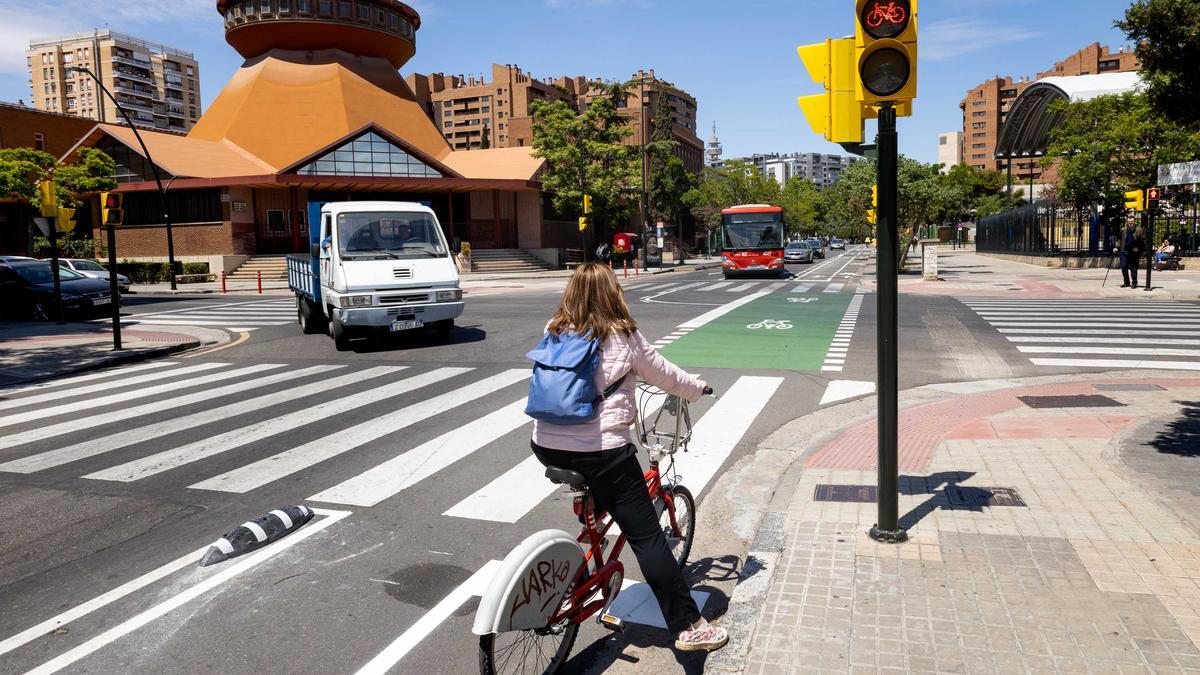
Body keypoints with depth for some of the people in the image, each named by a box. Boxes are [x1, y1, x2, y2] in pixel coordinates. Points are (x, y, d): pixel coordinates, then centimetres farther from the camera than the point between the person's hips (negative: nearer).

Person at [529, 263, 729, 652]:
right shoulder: (622, 335, -5)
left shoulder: (554, 332, 8)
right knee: (647, 537, 1)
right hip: (601, 450, -5)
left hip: (546, 447, 6)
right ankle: (688, 626, 6)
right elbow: (662, 374, 7)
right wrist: (697, 388, 27)